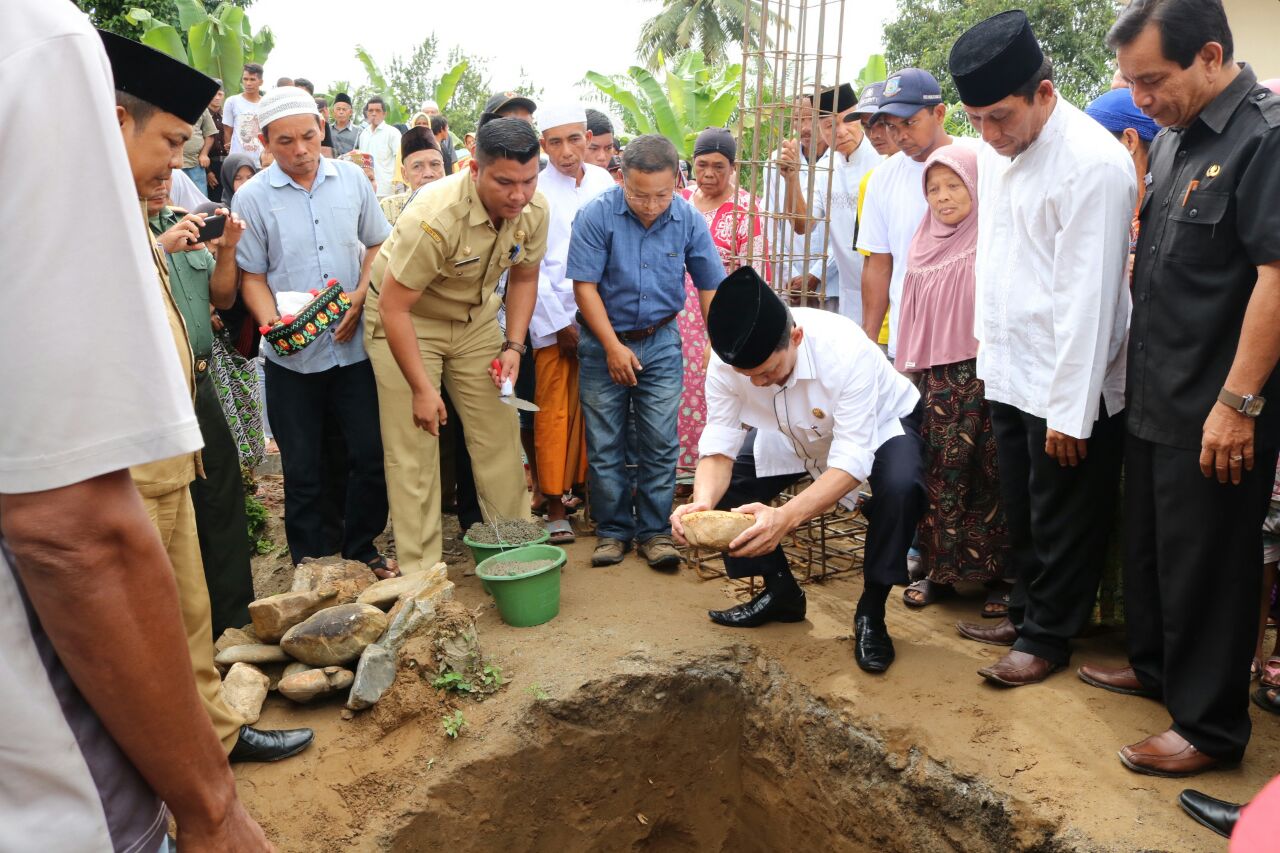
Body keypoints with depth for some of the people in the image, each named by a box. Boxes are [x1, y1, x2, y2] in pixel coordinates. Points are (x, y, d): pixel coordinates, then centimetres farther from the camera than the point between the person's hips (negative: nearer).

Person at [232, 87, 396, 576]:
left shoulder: (352, 179, 2)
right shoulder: (251, 198, -4)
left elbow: (377, 244, 10)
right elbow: (252, 275, 0)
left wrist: (361, 295, -6)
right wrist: (271, 321, -19)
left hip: (354, 346, 2)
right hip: (291, 357, -1)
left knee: (371, 454, 5)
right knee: (302, 468, 8)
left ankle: (361, 549, 26)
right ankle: (310, 561, 25)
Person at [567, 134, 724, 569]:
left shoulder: (689, 220, -7)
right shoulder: (596, 215, -14)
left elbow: (709, 285, 1)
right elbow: (585, 285, -12)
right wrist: (613, 346, -14)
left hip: (661, 341, 1)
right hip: (603, 341, -1)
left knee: (660, 442, 0)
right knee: (604, 444, 5)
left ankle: (655, 530, 13)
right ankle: (613, 530, 19)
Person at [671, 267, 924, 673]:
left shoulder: (845, 350, -40)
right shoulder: (726, 360, -28)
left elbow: (851, 461, -41)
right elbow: (719, 446, -23)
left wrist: (785, 517, -55)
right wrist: (702, 502, -45)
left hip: (878, 424, -4)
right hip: (793, 435, 5)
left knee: (899, 489, -35)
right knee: (724, 487, -13)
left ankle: (871, 611, -10)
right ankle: (781, 593, 10)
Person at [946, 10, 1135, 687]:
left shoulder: (1094, 163, -19)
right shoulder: (996, 150, 5)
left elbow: (1087, 296, -20)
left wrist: (1070, 411, -18)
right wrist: (987, 346, 13)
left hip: (1068, 389, -7)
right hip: (1010, 374, 7)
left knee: (1063, 521, 9)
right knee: (1020, 510, 20)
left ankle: (1047, 637, 26)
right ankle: (1025, 611, 37)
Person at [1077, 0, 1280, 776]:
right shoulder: (1174, 138, 10)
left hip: (1216, 407, -8)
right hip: (1157, 394, 8)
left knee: (1206, 562, 3)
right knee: (1149, 541, 20)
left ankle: (1211, 727, 19)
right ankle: (1154, 666, 39)